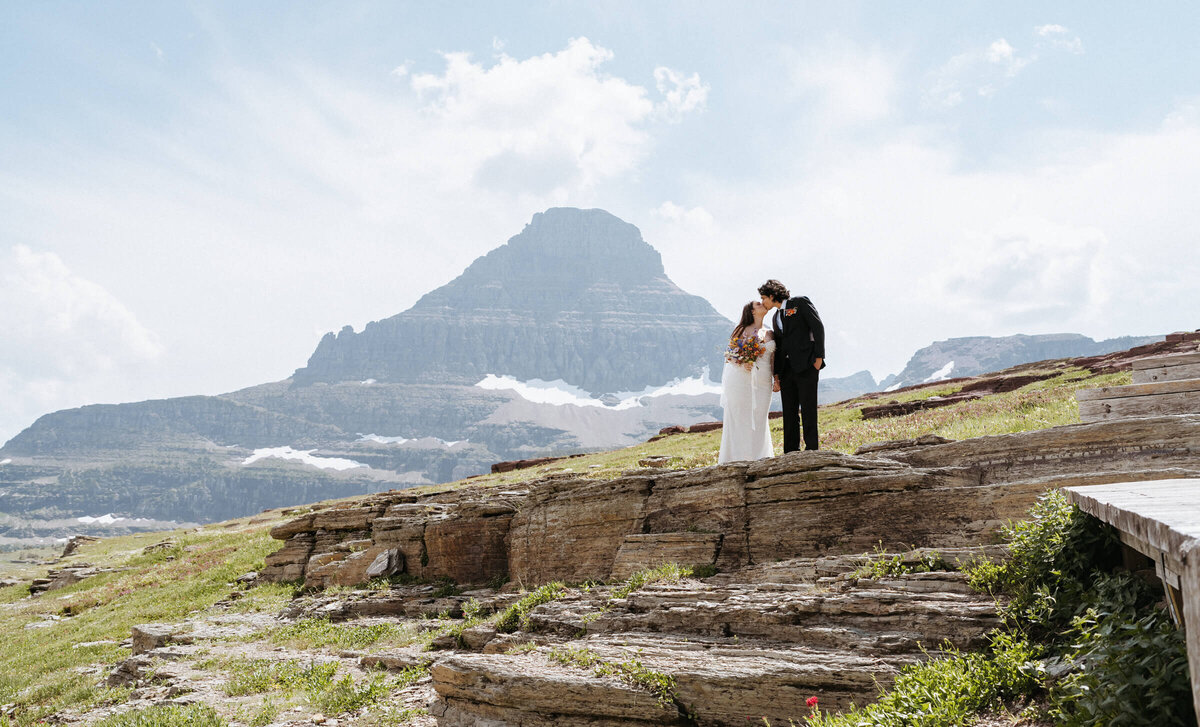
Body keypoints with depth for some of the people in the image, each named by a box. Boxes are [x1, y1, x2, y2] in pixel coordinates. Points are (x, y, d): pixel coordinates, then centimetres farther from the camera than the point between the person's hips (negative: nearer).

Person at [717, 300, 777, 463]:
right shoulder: (742, 330, 5)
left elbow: (773, 358, 15)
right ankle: (736, 457, 0)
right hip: (740, 378, -4)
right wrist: (742, 363, -16)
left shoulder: (769, 334, 17)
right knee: (738, 417, -3)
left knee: (759, 418, 2)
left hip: (762, 381, 4)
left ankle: (758, 459, 8)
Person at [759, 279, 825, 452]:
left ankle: (811, 451, -1)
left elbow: (818, 327, -4)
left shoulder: (800, 302, 3)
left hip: (806, 365, -7)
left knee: (808, 410, -6)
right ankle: (791, 454, 9)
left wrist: (819, 356, -11)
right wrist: (776, 374, 9)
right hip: (786, 369, 7)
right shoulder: (776, 317, 22)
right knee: (789, 412, 6)